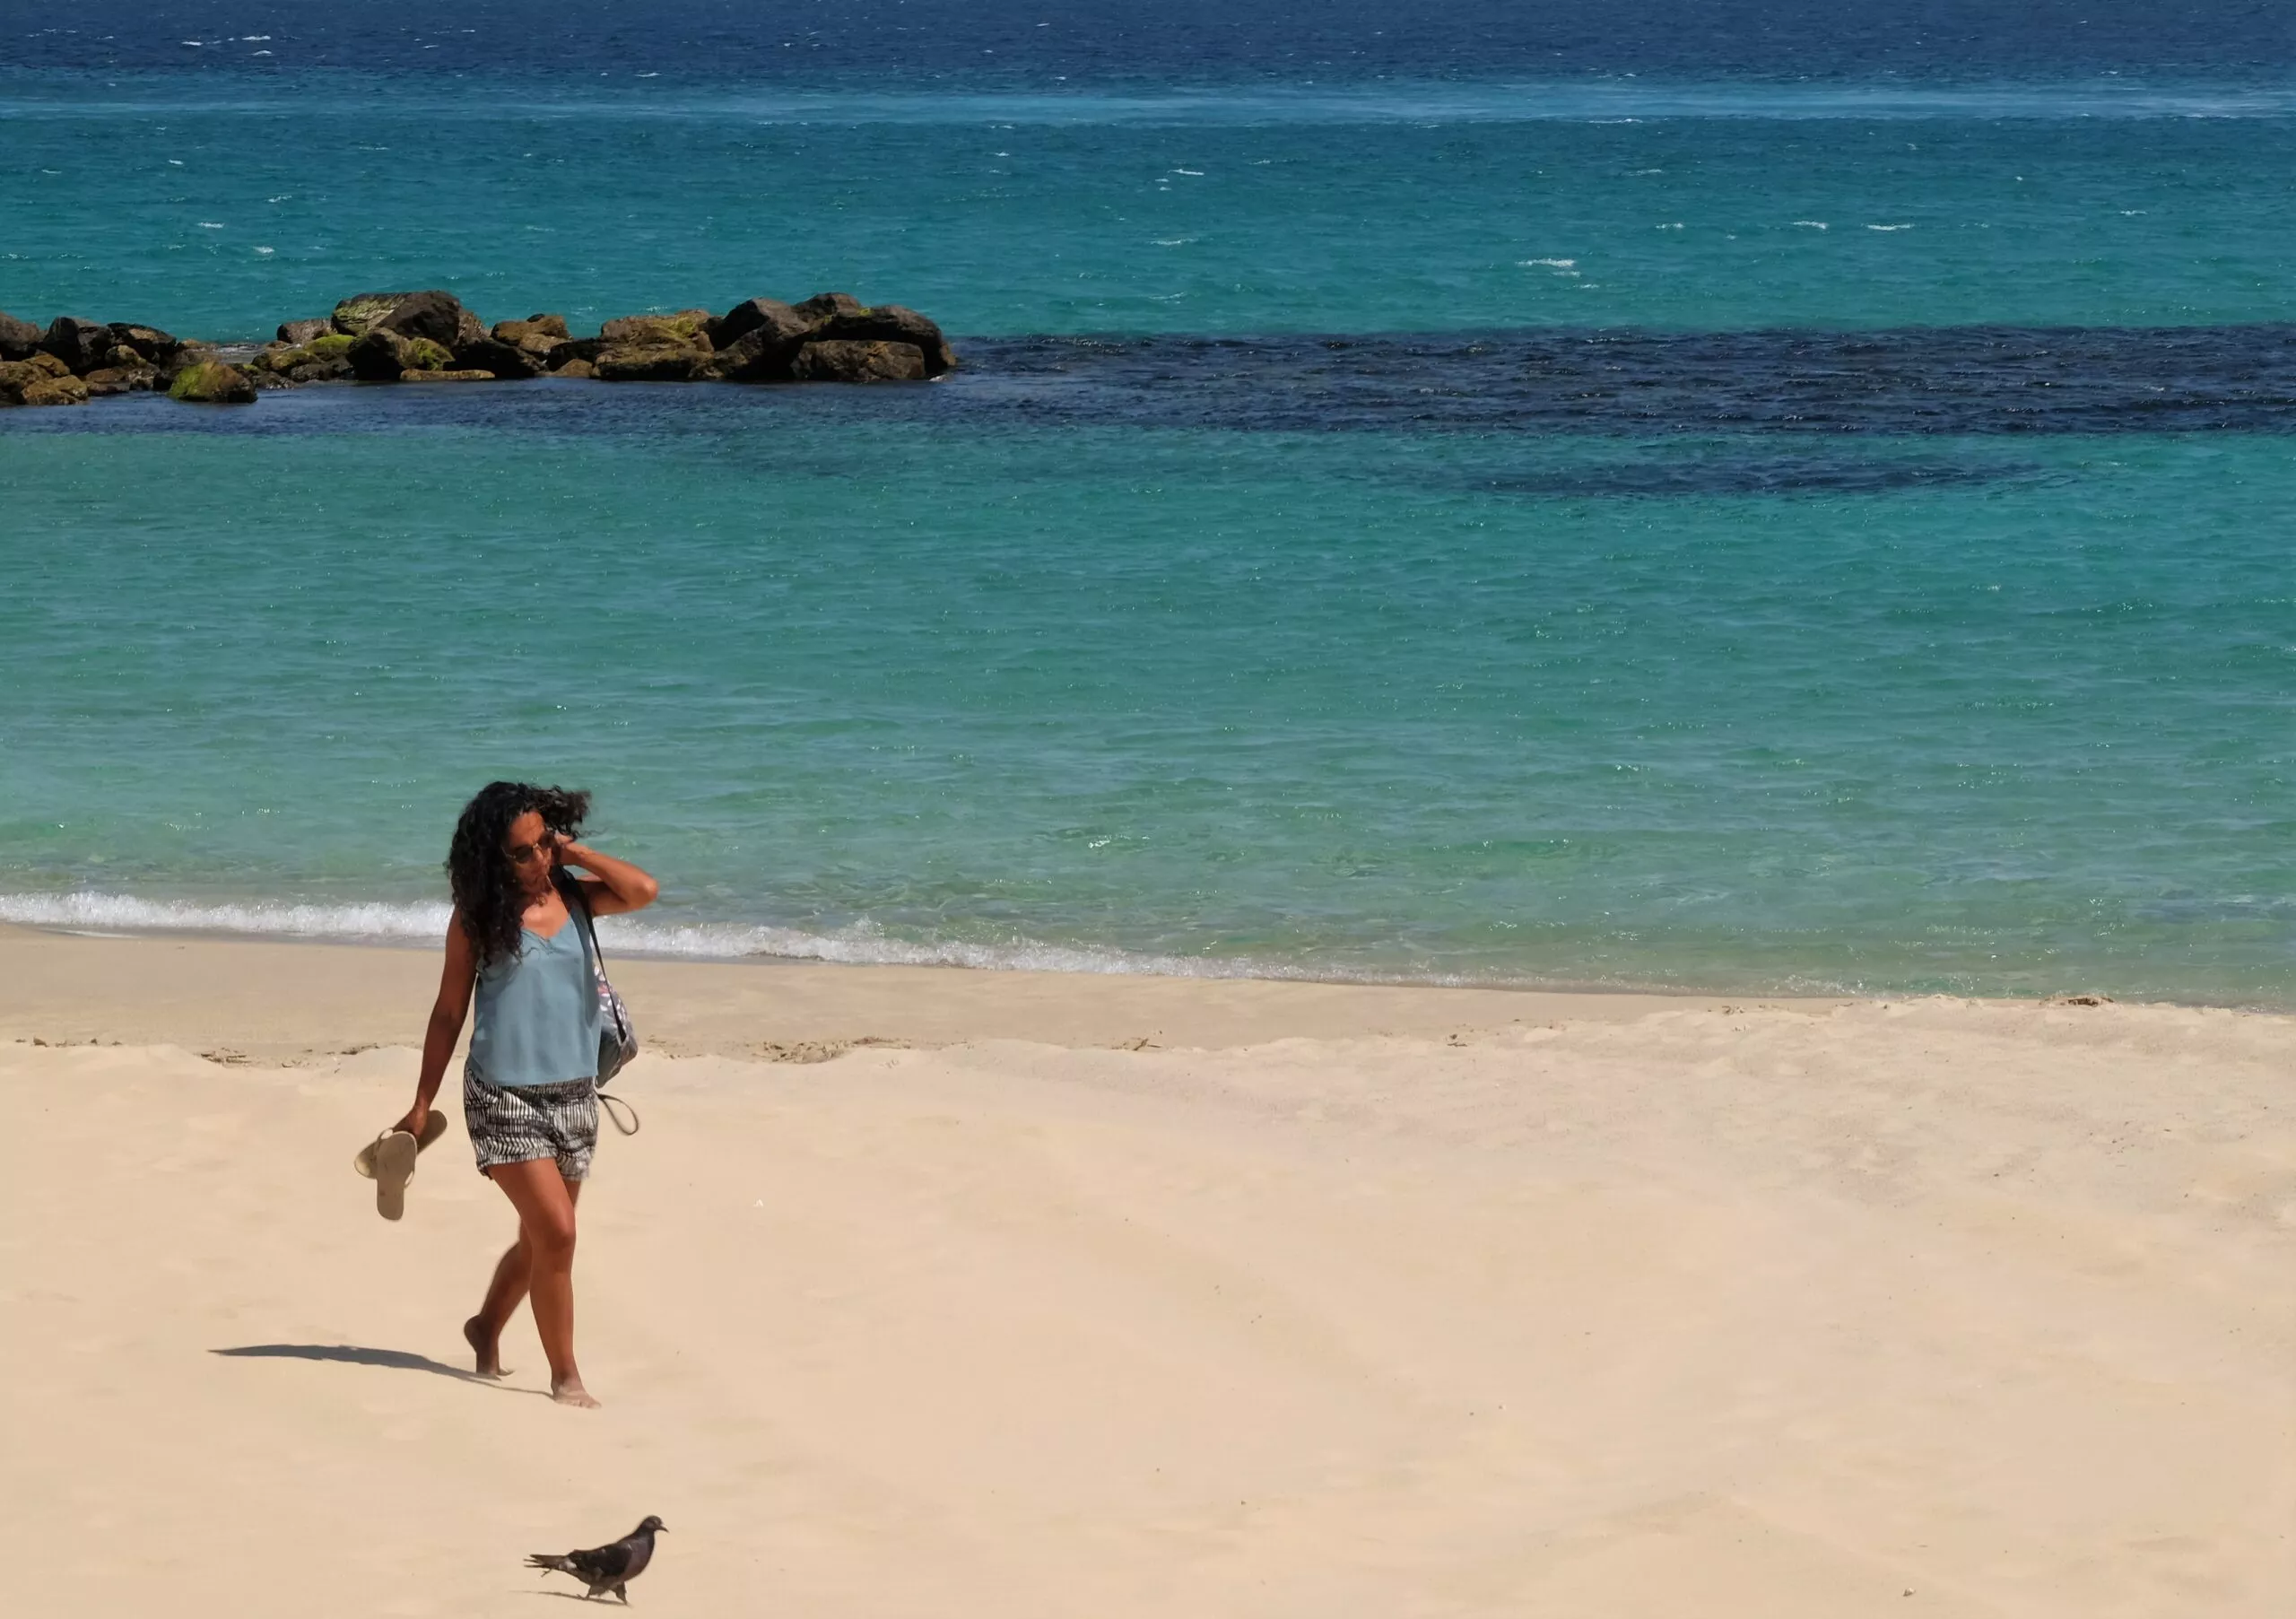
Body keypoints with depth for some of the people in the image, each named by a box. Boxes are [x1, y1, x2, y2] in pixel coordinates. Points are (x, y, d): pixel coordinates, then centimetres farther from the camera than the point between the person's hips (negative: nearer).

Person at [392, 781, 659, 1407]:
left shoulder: (574, 896, 3)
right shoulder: (477, 917, -4)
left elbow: (644, 891, -16)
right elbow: (449, 1012, 1)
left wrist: (575, 852, -8)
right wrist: (422, 1105, 2)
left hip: (574, 1094, 4)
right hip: (505, 1096, -4)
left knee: (539, 1239, 16)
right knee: (556, 1233, -13)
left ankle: (487, 1328, 41)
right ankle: (565, 1376, -2)